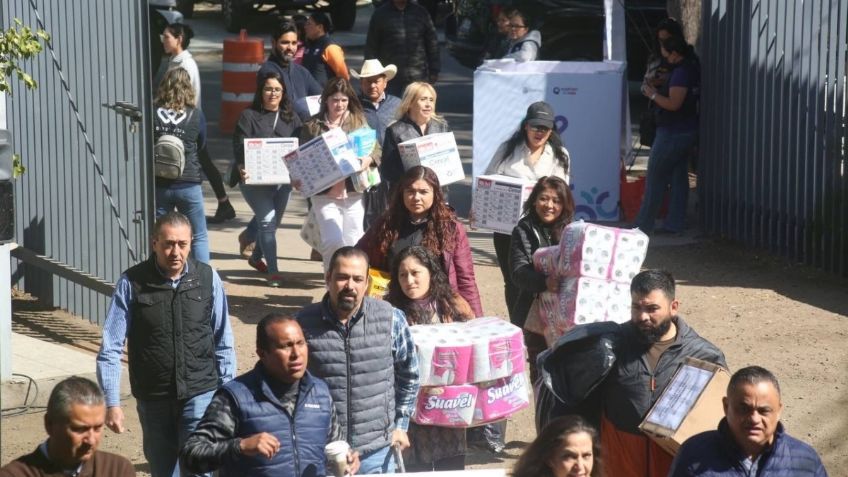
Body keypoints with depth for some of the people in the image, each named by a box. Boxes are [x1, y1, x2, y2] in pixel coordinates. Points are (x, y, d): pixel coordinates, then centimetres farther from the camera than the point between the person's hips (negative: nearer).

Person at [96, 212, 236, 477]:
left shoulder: (208, 278, -3)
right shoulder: (132, 283, -8)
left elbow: (223, 343, 4)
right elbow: (110, 349, -7)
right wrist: (112, 403, -11)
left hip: (200, 395, -1)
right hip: (153, 398, 1)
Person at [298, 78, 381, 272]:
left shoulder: (358, 121, 9)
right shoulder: (312, 126, 5)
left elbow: (376, 149, 8)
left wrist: (368, 160, -13)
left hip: (353, 192, 2)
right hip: (325, 194, -2)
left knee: (353, 243, 5)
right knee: (333, 241, -14)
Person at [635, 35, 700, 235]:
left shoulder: (681, 72, -20)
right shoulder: (693, 68, 11)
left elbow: (673, 104, -25)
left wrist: (653, 95, -11)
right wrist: (657, 93, 13)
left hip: (672, 133, -10)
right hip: (687, 131, 10)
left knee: (655, 178, -2)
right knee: (679, 177, 11)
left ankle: (644, 224, 2)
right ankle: (675, 223, 13)